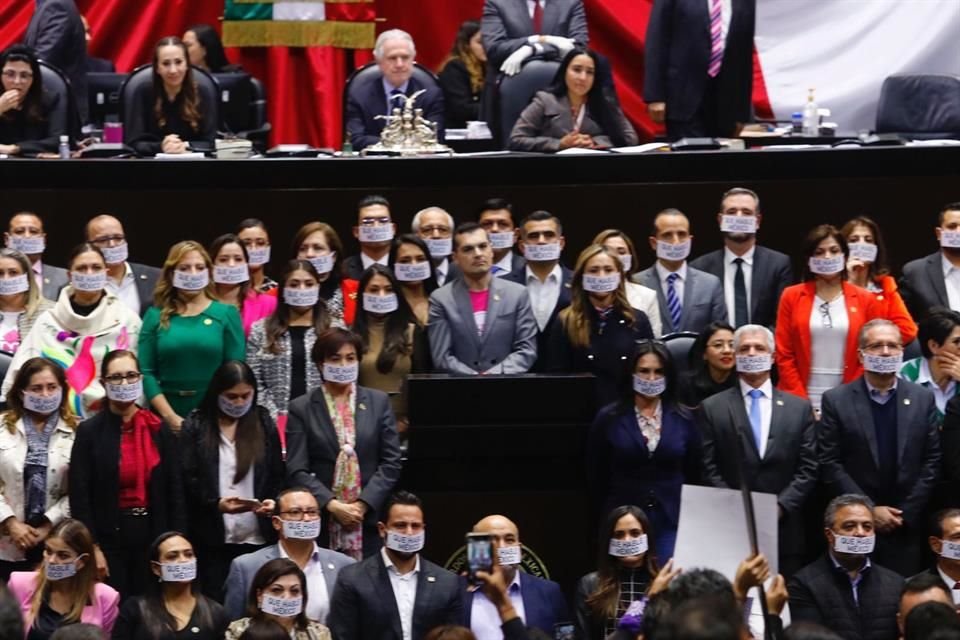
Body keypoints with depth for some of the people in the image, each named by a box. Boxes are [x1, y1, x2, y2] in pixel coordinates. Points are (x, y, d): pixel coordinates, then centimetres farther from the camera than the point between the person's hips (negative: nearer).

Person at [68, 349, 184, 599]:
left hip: (153, 536, 3)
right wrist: (93, 549, -12)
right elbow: (80, 496, -6)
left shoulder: (159, 430, 6)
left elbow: (175, 492, 7)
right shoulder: (89, 431, -3)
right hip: (109, 538, -3)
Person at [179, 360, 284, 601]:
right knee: (215, 602, -1)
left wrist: (274, 501, -9)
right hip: (213, 538, -1)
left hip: (258, 537, 2)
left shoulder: (263, 422, 11)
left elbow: (278, 475, 12)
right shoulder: (196, 425, 3)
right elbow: (188, 479, -2)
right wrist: (217, 504, -18)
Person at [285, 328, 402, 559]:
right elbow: (297, 470, -1)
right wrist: (332, 505, -12)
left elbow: (391, 462, 5)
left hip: (370, 519, 1)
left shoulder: (379, 402, 10)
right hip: (319, 521, -1)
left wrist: (364, 504, -7)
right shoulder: (301, 408, 5)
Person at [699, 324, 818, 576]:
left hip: (785, 534, 1)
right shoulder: (712, 408, 7)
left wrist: (781, 506, -7)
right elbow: (709, 470, 2)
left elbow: (808, 469, 6)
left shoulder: (799, 408, 11)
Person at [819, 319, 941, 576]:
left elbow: (932, 460, 3)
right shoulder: (836, 400, -2)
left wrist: (907, 512, -5)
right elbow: (830, 464, -5)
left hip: (907, 525, 2)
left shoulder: (922, 398, 5)